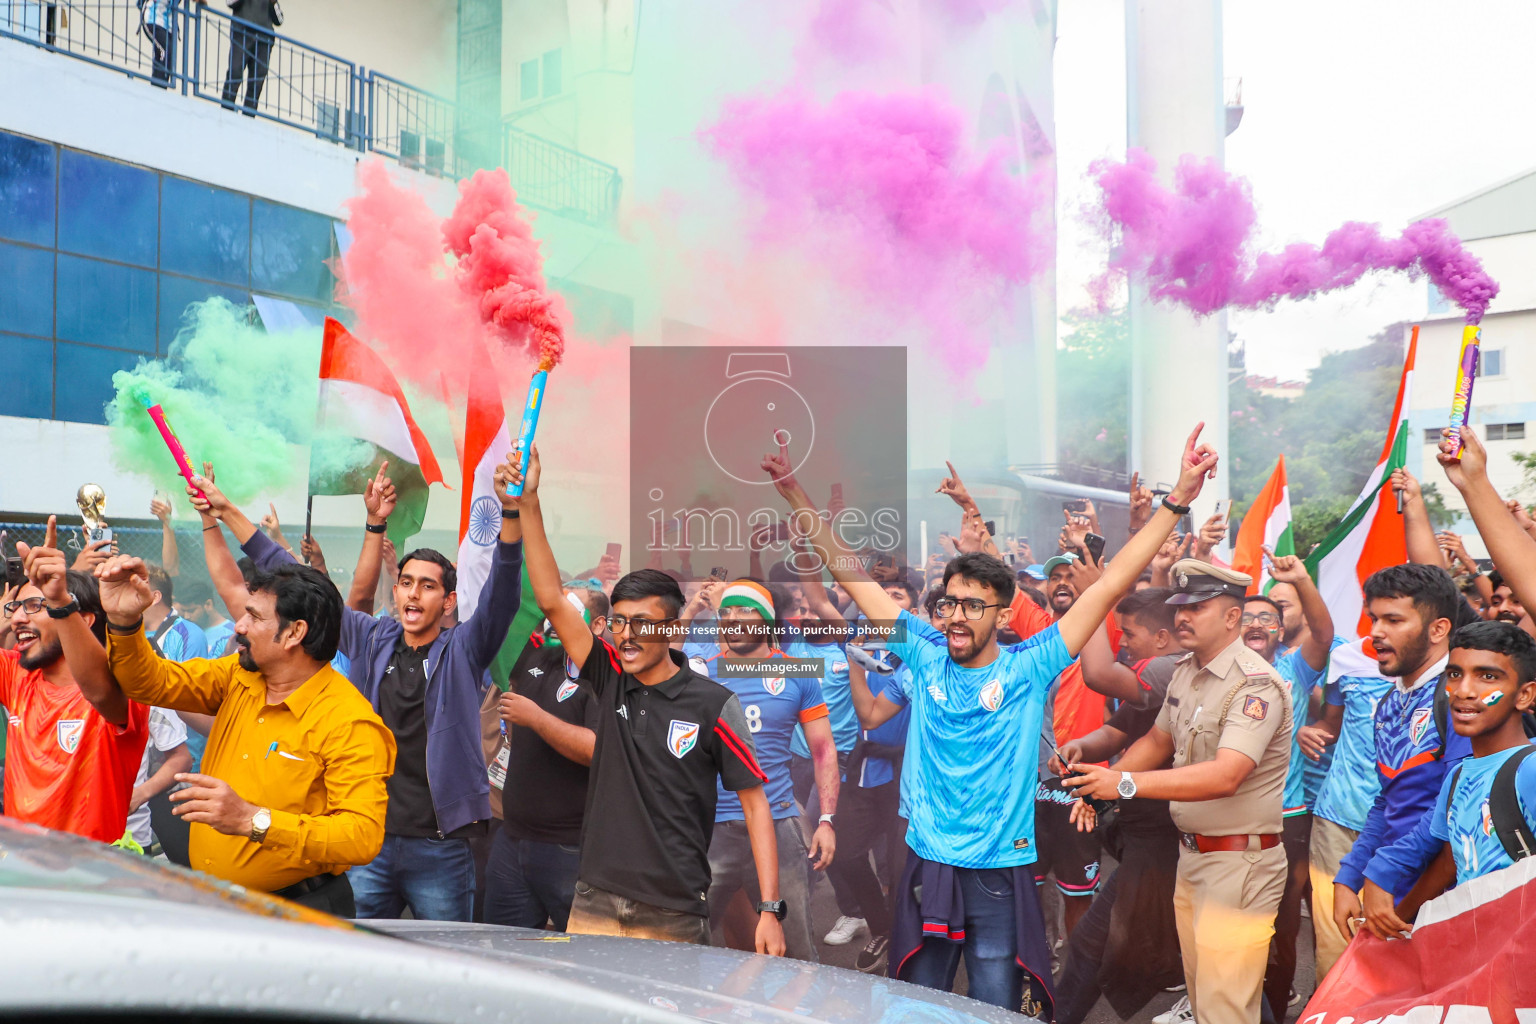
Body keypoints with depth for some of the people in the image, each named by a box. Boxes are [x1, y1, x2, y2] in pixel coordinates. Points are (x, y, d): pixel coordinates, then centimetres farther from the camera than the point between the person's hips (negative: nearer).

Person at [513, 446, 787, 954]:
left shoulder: (714, 704, -7)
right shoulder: (611, 681, 4)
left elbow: (754, 802, -5)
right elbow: (552, 601, -2)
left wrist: (769, 910, -11)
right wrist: (528, 506, -9)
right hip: (595, 905, 4)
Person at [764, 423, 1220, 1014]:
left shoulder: (1028, 669, -7)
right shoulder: (925, 656, -2)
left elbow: (1111, 585, -12)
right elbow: (850, 574, -2)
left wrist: (1178, 499, -16)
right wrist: (793, 491, -6)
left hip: (1000, 875, -2)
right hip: (927, 868, 2)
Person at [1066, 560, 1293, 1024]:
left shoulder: (1255, 685, -19)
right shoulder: (1185, 671, 9)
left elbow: (1225, 776, -30)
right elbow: (1159, 740, 21)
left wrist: (1126, 784, -34)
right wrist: (1100, 784, 7)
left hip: (1239, 863, -8)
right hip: (1191, 855, 8)